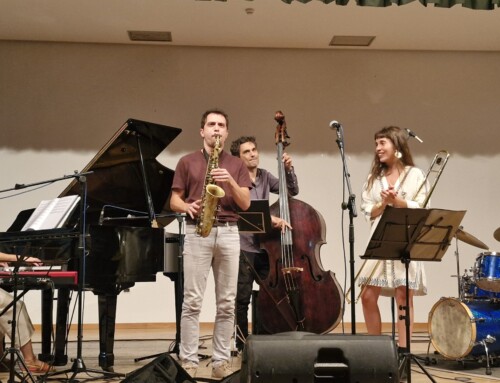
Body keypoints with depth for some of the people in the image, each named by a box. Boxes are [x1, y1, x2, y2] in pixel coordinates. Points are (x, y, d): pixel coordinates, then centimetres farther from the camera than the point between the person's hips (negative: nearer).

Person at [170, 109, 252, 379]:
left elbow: (245, 204, 2)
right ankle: (188, 360, 2)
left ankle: (221, 360, 10)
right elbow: (174, 200, 7)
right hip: (197, 231, -2)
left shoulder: (236, 165, 11)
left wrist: (230, 181, -14)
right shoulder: (187, 162, 8)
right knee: (192, 300, -5)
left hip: (228, 233, 2)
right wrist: (187, 207, -15)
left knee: (227, 302, 2)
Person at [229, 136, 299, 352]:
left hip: (267, 247, 6)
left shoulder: (265, 176, 11)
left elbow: (292, 191, 11)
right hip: (244, 248, -6)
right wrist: (271, 217, -35)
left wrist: (288, 170, -5)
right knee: (242, 300, 0)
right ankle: (242, 345, 12)